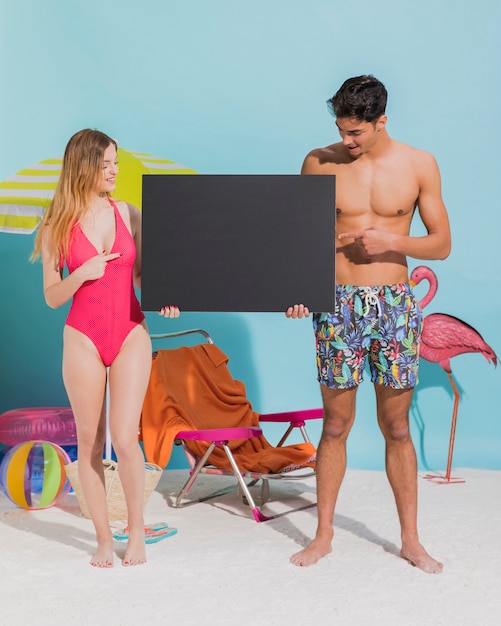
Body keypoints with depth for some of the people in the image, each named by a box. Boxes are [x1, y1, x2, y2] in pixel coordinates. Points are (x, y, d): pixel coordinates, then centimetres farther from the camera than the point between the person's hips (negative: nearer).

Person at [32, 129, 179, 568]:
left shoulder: (128, 214, 4)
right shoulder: (58, 227, 0)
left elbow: (142, 273, 11)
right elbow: (52, 297, 2)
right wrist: (82, 275, -16)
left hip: (131, 334, 0)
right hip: (83, 338, 0)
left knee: (125, 438, -8)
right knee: (89, 442, 6)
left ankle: (137, 529, 12)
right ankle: (104, 538, 19)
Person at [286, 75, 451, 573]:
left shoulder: (418, 165, 1)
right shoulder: (319, 163, 1)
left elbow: (442, 243, 4)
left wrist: (394, 241, -14)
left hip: (394, 306, 0)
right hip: (338, 306, 0)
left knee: (396, 428, 7)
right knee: (335, 425, 6)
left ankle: (410, 540, 19)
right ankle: (324, 535, 20)